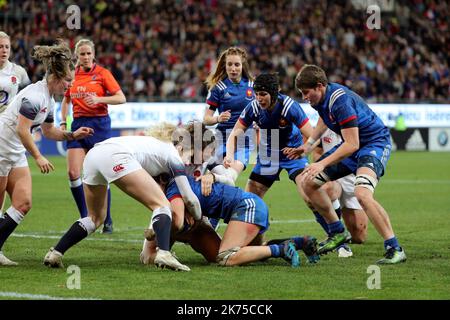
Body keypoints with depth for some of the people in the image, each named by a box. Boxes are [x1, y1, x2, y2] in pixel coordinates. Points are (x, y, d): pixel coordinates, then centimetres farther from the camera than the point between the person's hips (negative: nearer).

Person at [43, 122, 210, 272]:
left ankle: (55, 253, 14)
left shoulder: (159, 145, 36)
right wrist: (200, 219, 32)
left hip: (92, 156, 8)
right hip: (115, 157, -8)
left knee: (96, 218, 25)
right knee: (162, 205, -3)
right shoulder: (173, 155, 15)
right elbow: (190, 199, 15)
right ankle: (163, 254, -24)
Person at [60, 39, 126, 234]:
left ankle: (107, 221, 9)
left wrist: (99, 99, -21)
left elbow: (121, 98, -8)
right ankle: (85, 218, 6)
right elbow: (66, 100, 22)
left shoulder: (102, 73, -4)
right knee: (73, 173, -8)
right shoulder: (72, 75, 8)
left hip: (99, 124, -4)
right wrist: (63, 122, 10)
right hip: (78, 124, 4)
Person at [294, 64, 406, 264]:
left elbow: (351, 144, -30)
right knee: (309, 183, 9)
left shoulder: (340, 101, -29)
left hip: (374, 143, -10)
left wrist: (322, 164, -31)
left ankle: (395, 249, -27)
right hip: (350, 145, 10)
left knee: (362, 194, -34)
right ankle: (338, 233, 23)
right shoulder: (321, 98, -1)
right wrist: (308, 144, 19)